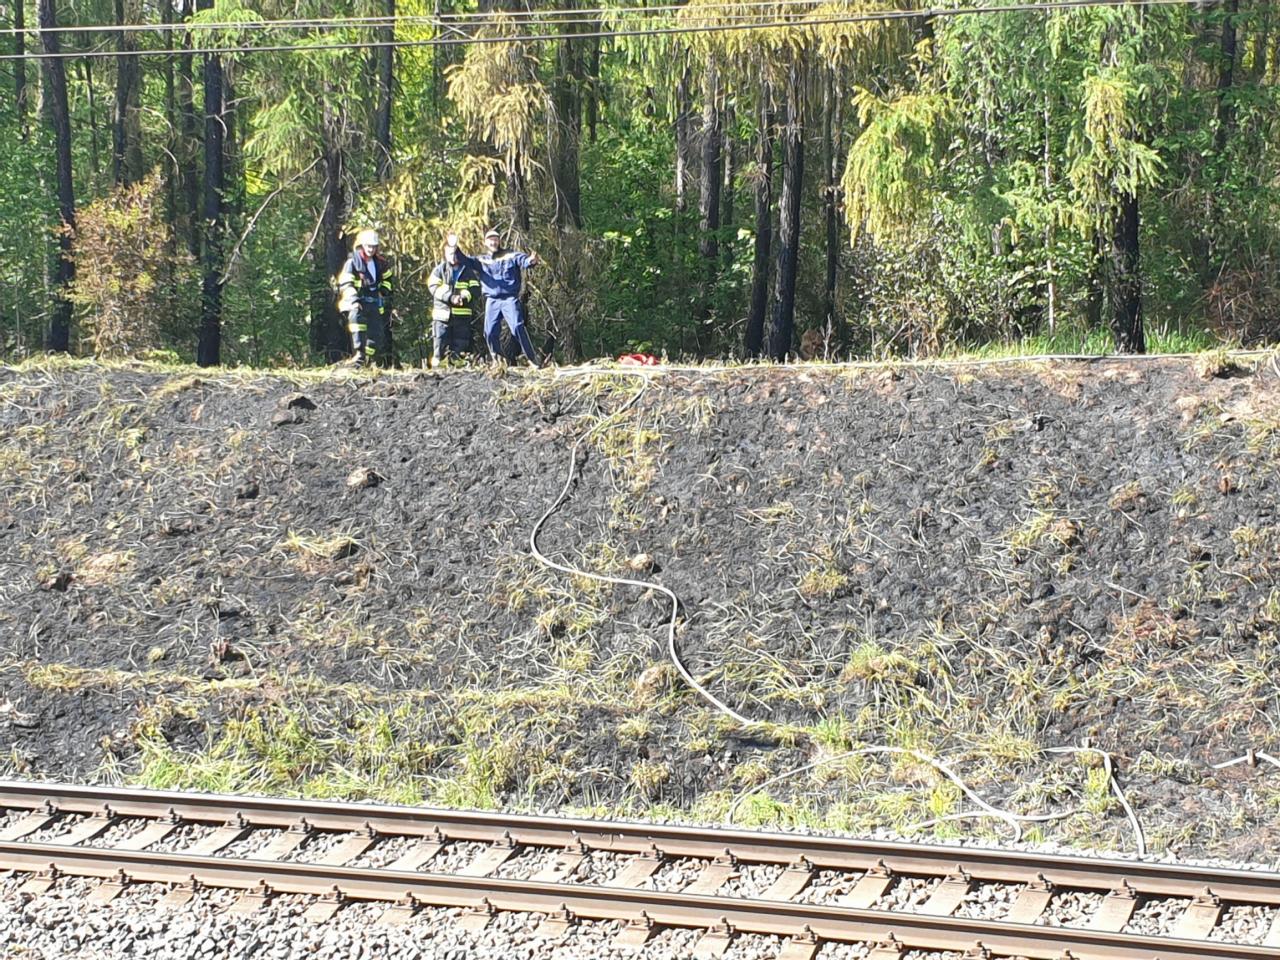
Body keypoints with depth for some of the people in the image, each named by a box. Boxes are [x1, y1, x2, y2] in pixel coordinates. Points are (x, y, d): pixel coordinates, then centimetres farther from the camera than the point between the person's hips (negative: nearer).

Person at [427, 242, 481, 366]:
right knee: (440, 343, -4)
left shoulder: (468, 271, 11)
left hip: (462, 315, 1)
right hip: (442, 313, -1)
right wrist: (450, 297, -20)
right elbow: (434, 287, -7)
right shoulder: (440, 270, 7)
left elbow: (475, 291, 2)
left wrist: (464, 297, -19)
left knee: (461, 346, 2)